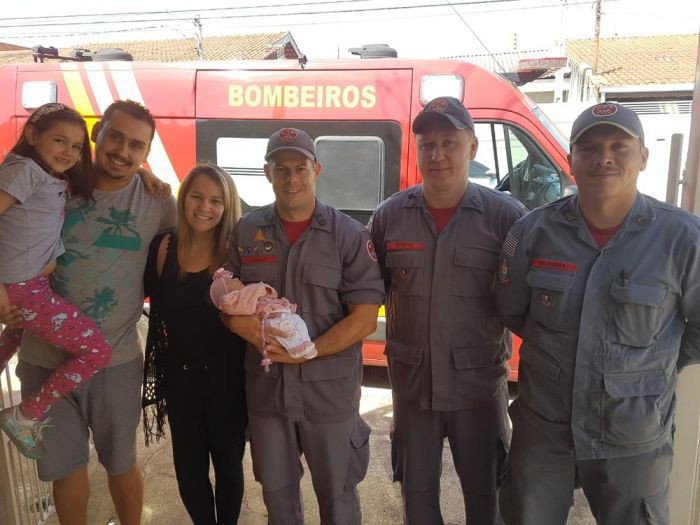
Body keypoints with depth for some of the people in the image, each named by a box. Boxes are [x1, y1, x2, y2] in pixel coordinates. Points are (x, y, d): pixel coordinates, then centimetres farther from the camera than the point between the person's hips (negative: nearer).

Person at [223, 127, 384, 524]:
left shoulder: (350, 235, -9)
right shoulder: (246, 232, 2)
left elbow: (364, 319, -12)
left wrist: (304, 352, -20)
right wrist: (242, 322, -14)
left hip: (330, 391, -3)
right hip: (265, 388, 3)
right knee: (276, 491, 22)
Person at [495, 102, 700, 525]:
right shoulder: (534, 231, -8)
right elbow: (510, 311, 5)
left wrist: (653, 370, 2)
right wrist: (558, 351, 6)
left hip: (634, 438, -1)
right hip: (543, 426, 2)